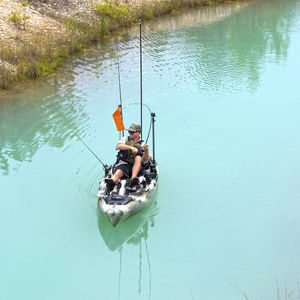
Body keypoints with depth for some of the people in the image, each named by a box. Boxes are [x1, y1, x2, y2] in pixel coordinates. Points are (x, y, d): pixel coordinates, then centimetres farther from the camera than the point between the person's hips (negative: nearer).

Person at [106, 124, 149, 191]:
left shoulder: (142, 144, 10)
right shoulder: (125, 139, 14)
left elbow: (145, 160, -2)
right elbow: (118, 146, -9)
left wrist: (146, 150, -23)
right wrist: (131, 147, -24)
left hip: (134, 167, 0)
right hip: (122, 164, 0)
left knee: (138, 157, -31)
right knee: (118, 172, -34)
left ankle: (133, 179, -53)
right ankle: (111, 182, -68)